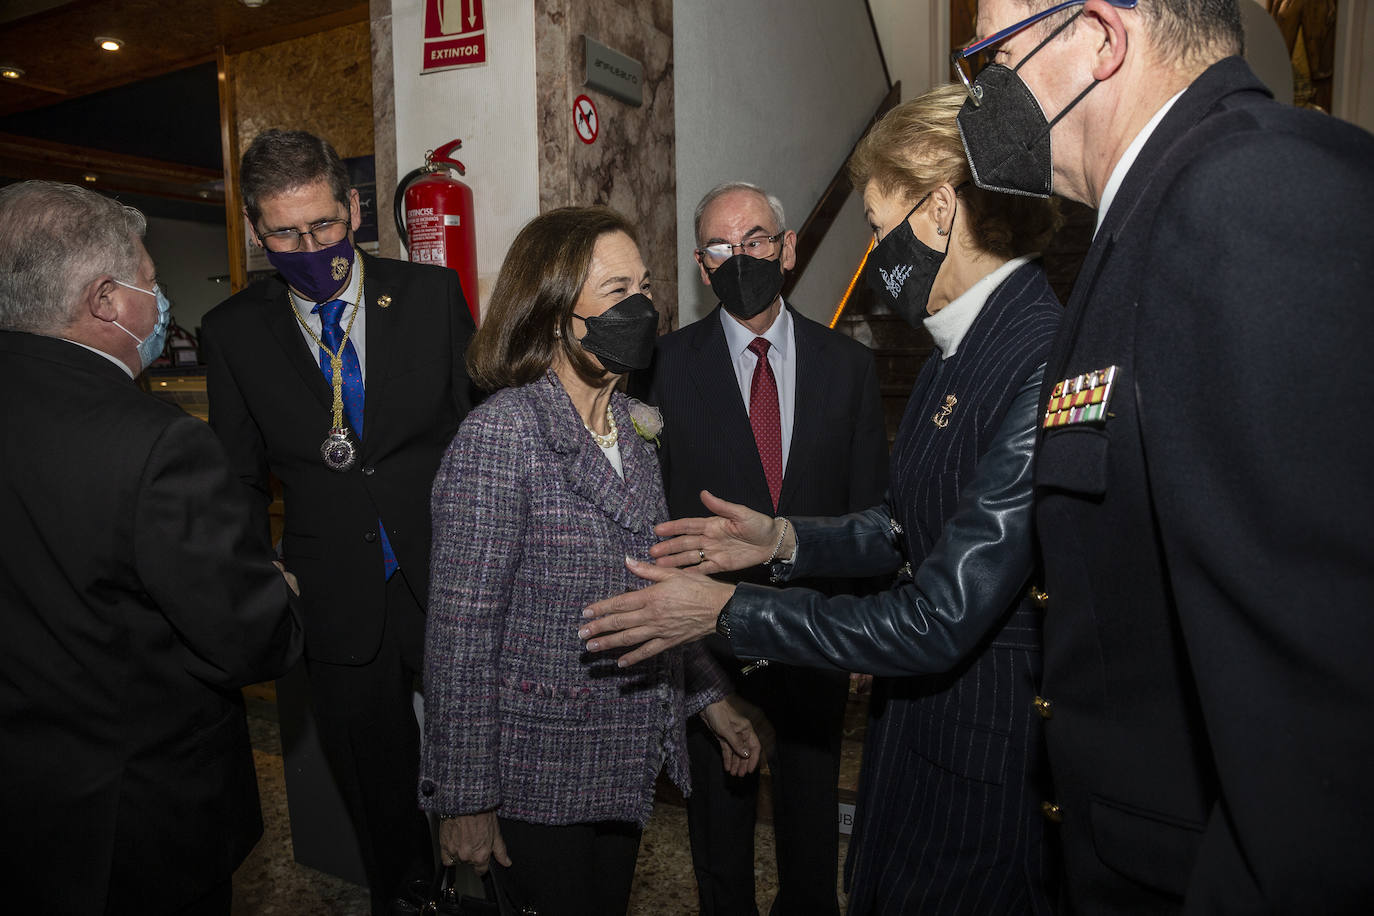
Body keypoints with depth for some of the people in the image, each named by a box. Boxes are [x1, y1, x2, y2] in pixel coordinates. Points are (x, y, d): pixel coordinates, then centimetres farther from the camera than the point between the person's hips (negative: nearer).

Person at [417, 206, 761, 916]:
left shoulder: (631, 428, 3)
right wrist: (465, 802, -14)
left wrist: (711, 698, 10)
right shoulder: (499, 436, -20)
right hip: (539, 781, -7)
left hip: (625, 765, 7)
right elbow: (461, 636, -18)